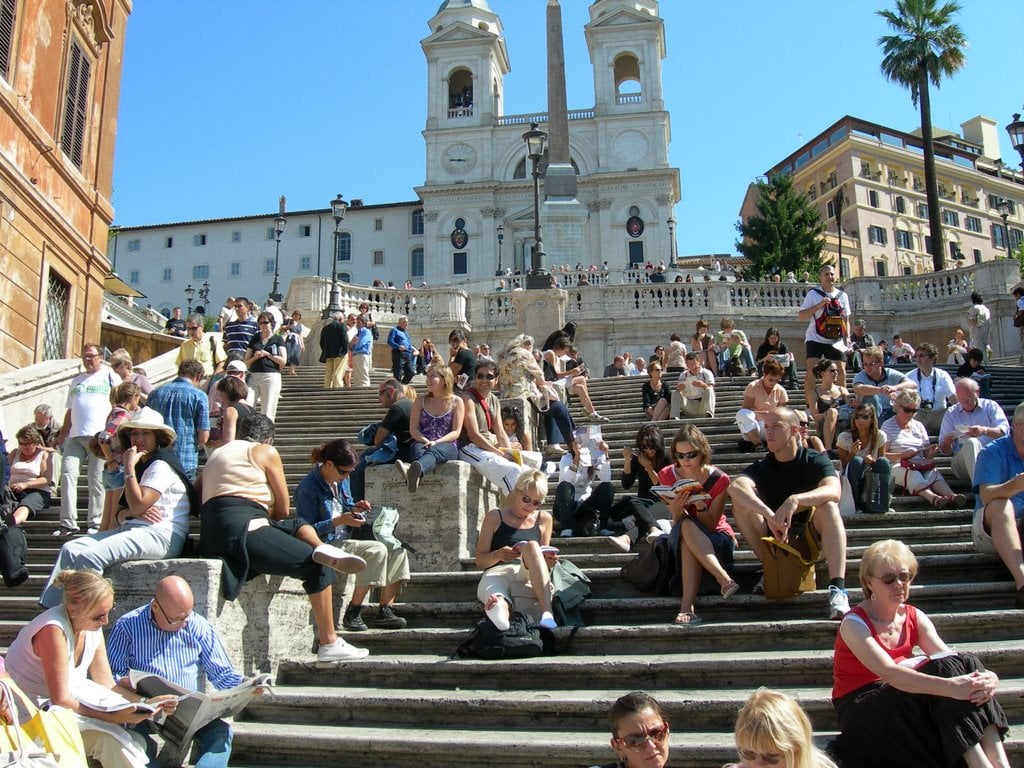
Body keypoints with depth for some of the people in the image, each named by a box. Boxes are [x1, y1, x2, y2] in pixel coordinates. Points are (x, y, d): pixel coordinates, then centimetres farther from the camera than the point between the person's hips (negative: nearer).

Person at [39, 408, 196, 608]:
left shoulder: (161, 465, -5)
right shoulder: (141, 466, 25)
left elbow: (138, 505, -18)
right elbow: (119, 515, 18)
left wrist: (129, 467, -10)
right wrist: (132, 512, -7)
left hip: (161, 534, -9)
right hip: (133, 530, 9)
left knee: (90, 555, -26)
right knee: (71, 548, -7)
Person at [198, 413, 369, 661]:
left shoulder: (217, 454, 30)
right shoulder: (266, 452, 8)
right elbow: (283, 510, 11)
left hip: (212, 536, 8)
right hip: (243, 531, -8)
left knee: (300, 526, 23)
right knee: (319, 568, -3)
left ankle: (323, 550, -7)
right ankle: (328, 644, -8)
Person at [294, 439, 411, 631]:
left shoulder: (341, 481, 10)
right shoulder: (308, 489, -15)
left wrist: (355, 508, 1)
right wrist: (339, 521, -23)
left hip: (347, 540, 9)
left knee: (397, 551, -6)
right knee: (376, 551, -28)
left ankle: (384, 611, -8)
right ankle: (352, 613, -19)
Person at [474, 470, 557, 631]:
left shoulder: (544, 519, 17)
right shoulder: (495, 516, 11)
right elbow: (480, 561, 9)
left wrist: (548, 562, -2)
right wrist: (498, 555, -13)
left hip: (528, 576, 2)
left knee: (531, 545, -33)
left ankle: (547, 611, -49)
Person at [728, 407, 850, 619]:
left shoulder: (815, 461, -5)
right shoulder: (762, 467, -2)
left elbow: (833, 491, -29)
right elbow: (735, 487, -26)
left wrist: (795, 500, -46)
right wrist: (769, 515, -43)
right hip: (774, 539, 2)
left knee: (828, 505, -30)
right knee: (740, 502, -18)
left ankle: (837, 588, -41)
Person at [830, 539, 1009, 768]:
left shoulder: (915, 618, 6)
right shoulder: (854, 624, -14)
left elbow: (950, 658, -9)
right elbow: (889, 673, -30)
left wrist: (988, 677, -31)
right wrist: (949, 686, -42)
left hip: (903, 699, 6)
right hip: (860, 709, -6)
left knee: (964, 665, -21)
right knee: (944, 672, -29)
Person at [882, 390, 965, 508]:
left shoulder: (919, 426, 22)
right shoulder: (888, 426, 7)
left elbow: (926, 455, 19)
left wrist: (931, 453, -5)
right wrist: (903, 455, -16)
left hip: (921, 465, 4)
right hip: (898, 467, -4)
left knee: (933, 472, -31)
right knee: (913, 474, -38)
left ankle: (951, 495, -56)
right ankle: (932, 497, -63)